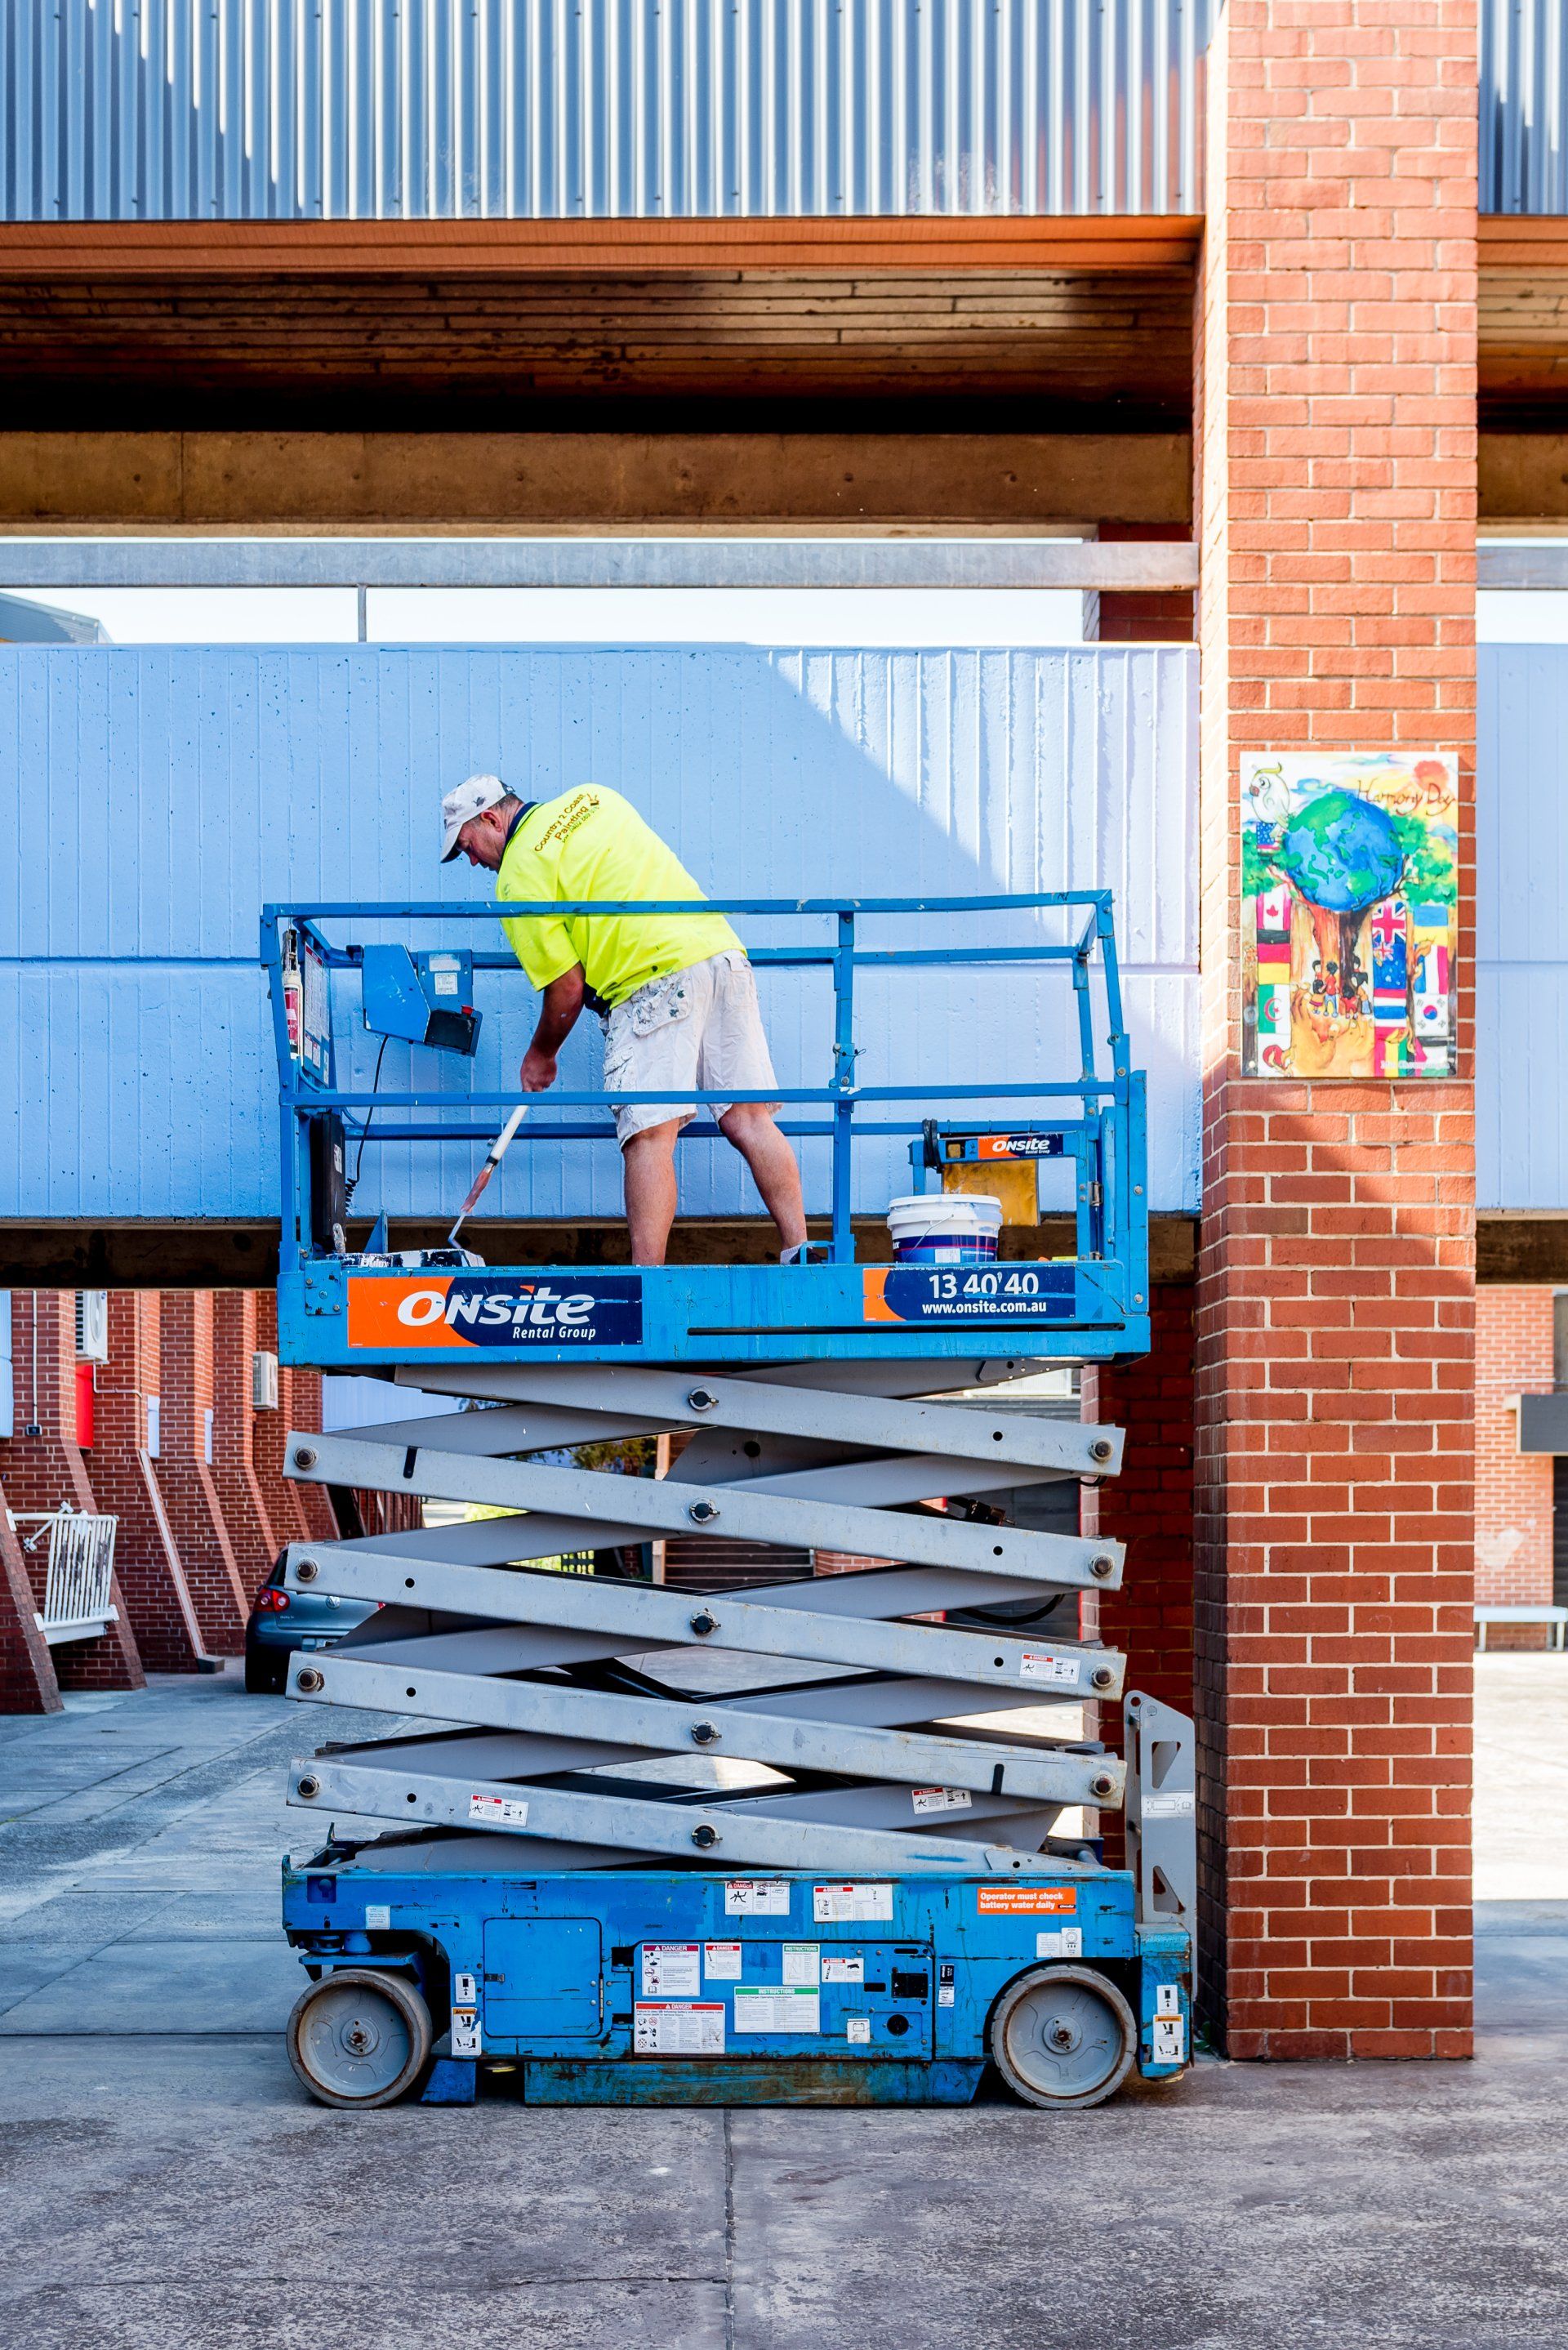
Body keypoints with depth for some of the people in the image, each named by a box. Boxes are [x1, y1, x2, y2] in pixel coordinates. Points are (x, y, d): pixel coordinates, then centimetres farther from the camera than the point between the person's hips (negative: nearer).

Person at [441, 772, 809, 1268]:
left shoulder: (519, 878, 0)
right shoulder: (591, 797, 20)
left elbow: (567, 988, -1)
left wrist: (540, 1056, 15)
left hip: (656, 980, -7)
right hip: (724, 950, 7)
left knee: (648, 1135, -9)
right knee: (748, 1119, 6)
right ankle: (800, 1256, 4)